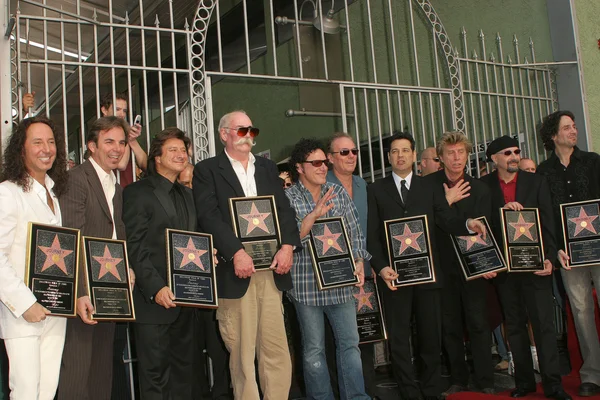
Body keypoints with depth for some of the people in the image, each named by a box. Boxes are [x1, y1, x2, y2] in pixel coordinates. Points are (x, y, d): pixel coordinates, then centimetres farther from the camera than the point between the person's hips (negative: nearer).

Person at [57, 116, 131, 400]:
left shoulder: (117, 190, 18)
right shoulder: (76, 179, -10)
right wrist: (80, 293, -23)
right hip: (83, 294, -8)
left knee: (103, 374, 15)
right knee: (77, 372, -4)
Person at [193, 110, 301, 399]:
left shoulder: (268, 168, 19)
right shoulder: (207, 170, 5)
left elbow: (284, 210, 12)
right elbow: (209, 217, -8)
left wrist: (287, 245, -5)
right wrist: (236, 252, -18)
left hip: (271, 269, 4)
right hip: (235, 271, -4)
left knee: (277, 350, 4)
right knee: (242, 352, 2)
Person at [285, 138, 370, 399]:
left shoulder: (339, 192, 7)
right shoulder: (288, 198, -3)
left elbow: (354, 232, 9)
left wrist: (359, 263, 0)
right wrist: (314, 214, -23)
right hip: (306, 283, -3)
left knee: (350, 343, 6)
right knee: (313, 349, 6)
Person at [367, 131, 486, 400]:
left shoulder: (429, 187, 11)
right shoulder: (376, 190, 5)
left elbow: (448, 220, 2)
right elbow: (372, 235, -1)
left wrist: (468, 224, -20)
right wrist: (381, 267, -14)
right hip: (394, 274, -1)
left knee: (431, 335, 8)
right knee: (399, 338, 7)